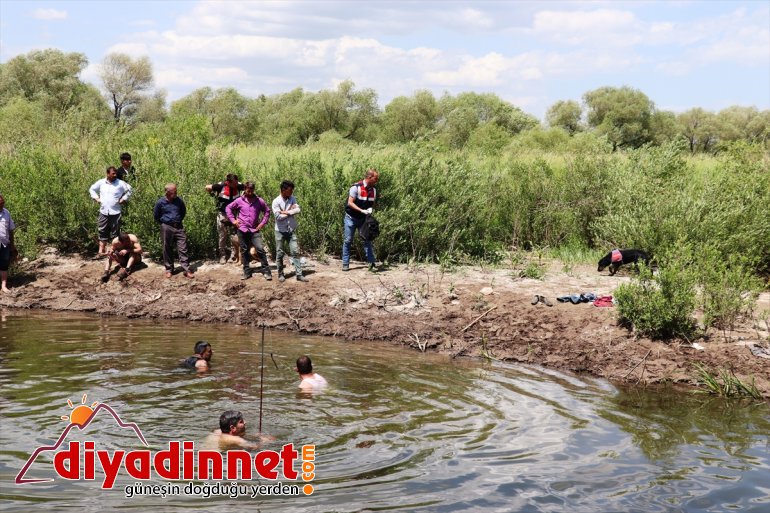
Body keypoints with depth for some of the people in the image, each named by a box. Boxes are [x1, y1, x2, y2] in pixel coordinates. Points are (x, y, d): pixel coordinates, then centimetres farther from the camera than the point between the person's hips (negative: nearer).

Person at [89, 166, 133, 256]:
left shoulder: (120, 183, -3)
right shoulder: (101, 182, 5)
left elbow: (130, 190, 5)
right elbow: (92, 189, 20)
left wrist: (124, 199, -2)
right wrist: (96, 198, 8)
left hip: (115, 212, -2)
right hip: (103, 212, 2)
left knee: (115, 232, 2)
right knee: (102, 231, 4)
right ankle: (102, 249, 8)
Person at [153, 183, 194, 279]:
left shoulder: (179, 201, -1)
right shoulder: (160, 202, -7)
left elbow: (183, 212, 18)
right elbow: (156, 216, 6)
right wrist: (164, 223, 7)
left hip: (179, 227, 2)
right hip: (166, 228, -2)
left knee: (183, 249, -2)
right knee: (167, 250, 6)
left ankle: (186, 270, -2)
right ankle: (169, 270, 17)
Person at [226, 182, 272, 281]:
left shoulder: (259, 201, 1)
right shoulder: (239, 201, 2)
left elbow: (267, 211, 12)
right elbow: (228, 208, 12)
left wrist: (263, 223, 3)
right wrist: (233, 220, 4)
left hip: (255, 230, -1)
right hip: (242, 230, 1)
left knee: (260, 249, -12)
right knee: (244, 251, 8)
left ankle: (266, 271, -6)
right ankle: (247, 272, 17)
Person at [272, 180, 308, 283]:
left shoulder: (292, 199, 2)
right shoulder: (276, 202, -11)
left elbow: (298, 210, -13)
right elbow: (278, 217, -20)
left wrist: (286, 212, -18)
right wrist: (291, 211, -12)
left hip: (291, 230, 3)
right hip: (280, 231, -3)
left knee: (295, 252, -1)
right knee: (279, 253, 6)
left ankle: (299, 274, -1)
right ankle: (280, 274, 18)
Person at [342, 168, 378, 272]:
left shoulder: (373, 190, 1)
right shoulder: (356, 187, -18)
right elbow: (350, 203, -20)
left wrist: (370, 209, -12)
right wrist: (362, 210, -27)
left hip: (364, 219, 5)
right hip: (351, 218, -5)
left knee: (368, 240, -2)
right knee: (348, 241, 3)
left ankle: (372, 263, 0)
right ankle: (345, 264, 10)